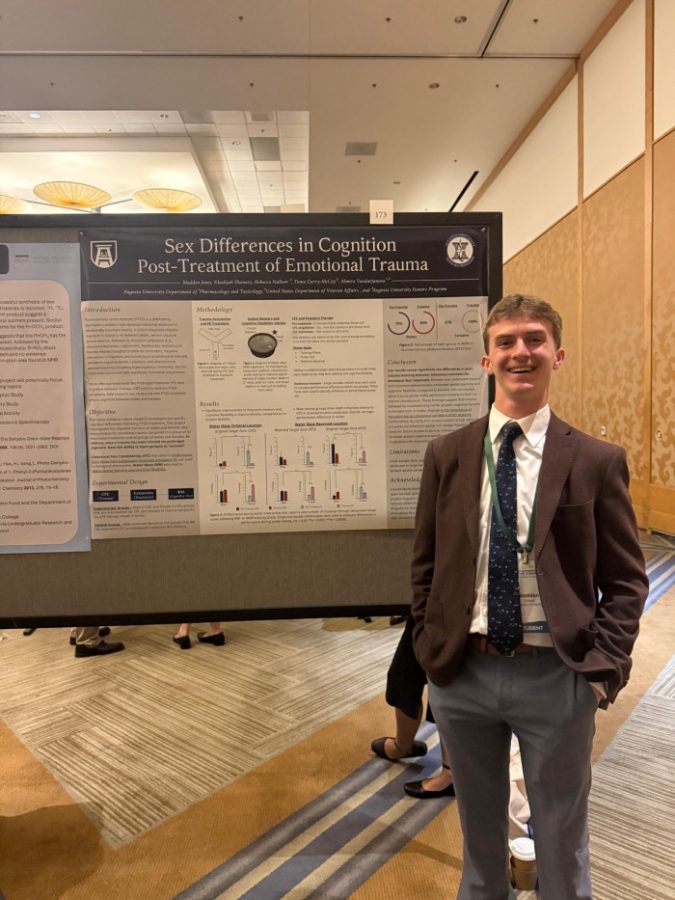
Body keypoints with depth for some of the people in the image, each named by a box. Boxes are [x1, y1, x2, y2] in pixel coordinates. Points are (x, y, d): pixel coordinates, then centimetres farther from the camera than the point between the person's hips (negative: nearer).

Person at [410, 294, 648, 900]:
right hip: (461, 672, 2)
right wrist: (431, 648, -1)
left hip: (556, 675, -1)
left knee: (562, 839, 20)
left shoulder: (597, 460, -6)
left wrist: (601, 669, -10)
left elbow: (626, 581, -2)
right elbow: (426, 564, 5)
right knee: (479, 827, 24)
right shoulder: (447, 455, -1)